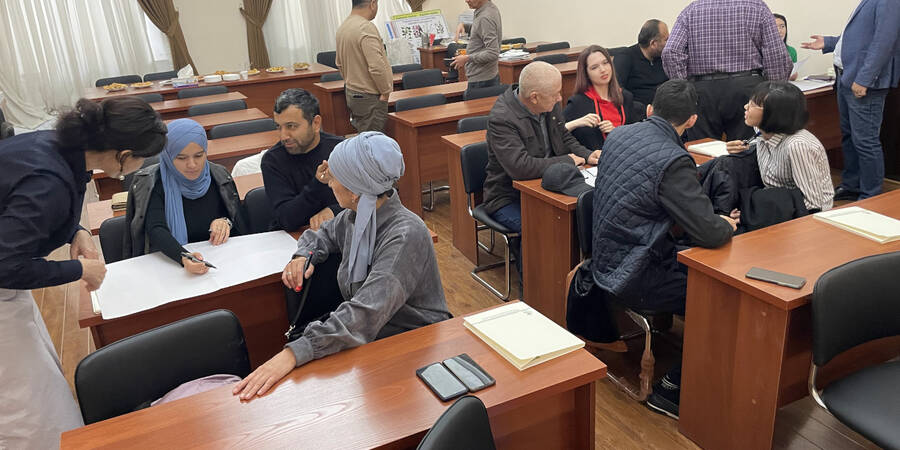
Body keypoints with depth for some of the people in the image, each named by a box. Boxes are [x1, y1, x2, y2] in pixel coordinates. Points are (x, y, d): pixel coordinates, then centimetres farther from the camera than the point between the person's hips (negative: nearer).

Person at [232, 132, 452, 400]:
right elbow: (324, 234, 23)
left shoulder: (405, 235, -27)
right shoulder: (355, 216, -1)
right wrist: (304, 256, -1)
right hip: (367, 335, 8)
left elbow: (367, 313, -38)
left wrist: (294, 353, -47)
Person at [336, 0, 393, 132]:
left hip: (350, 93, 9)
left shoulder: (342, 27, 11)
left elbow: (339, 63, 21)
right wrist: (386, 91, -12)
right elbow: (377, 66, -25)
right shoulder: (366, 27, -20)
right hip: (369, 98, -9)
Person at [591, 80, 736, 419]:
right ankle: (670, 390, 11)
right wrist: (727, 225, -2)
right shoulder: (673, 160, -24)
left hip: (606, 259, 8)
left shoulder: (618, 135, 2)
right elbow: (709, 234, -26)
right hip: (631, 276, -8)